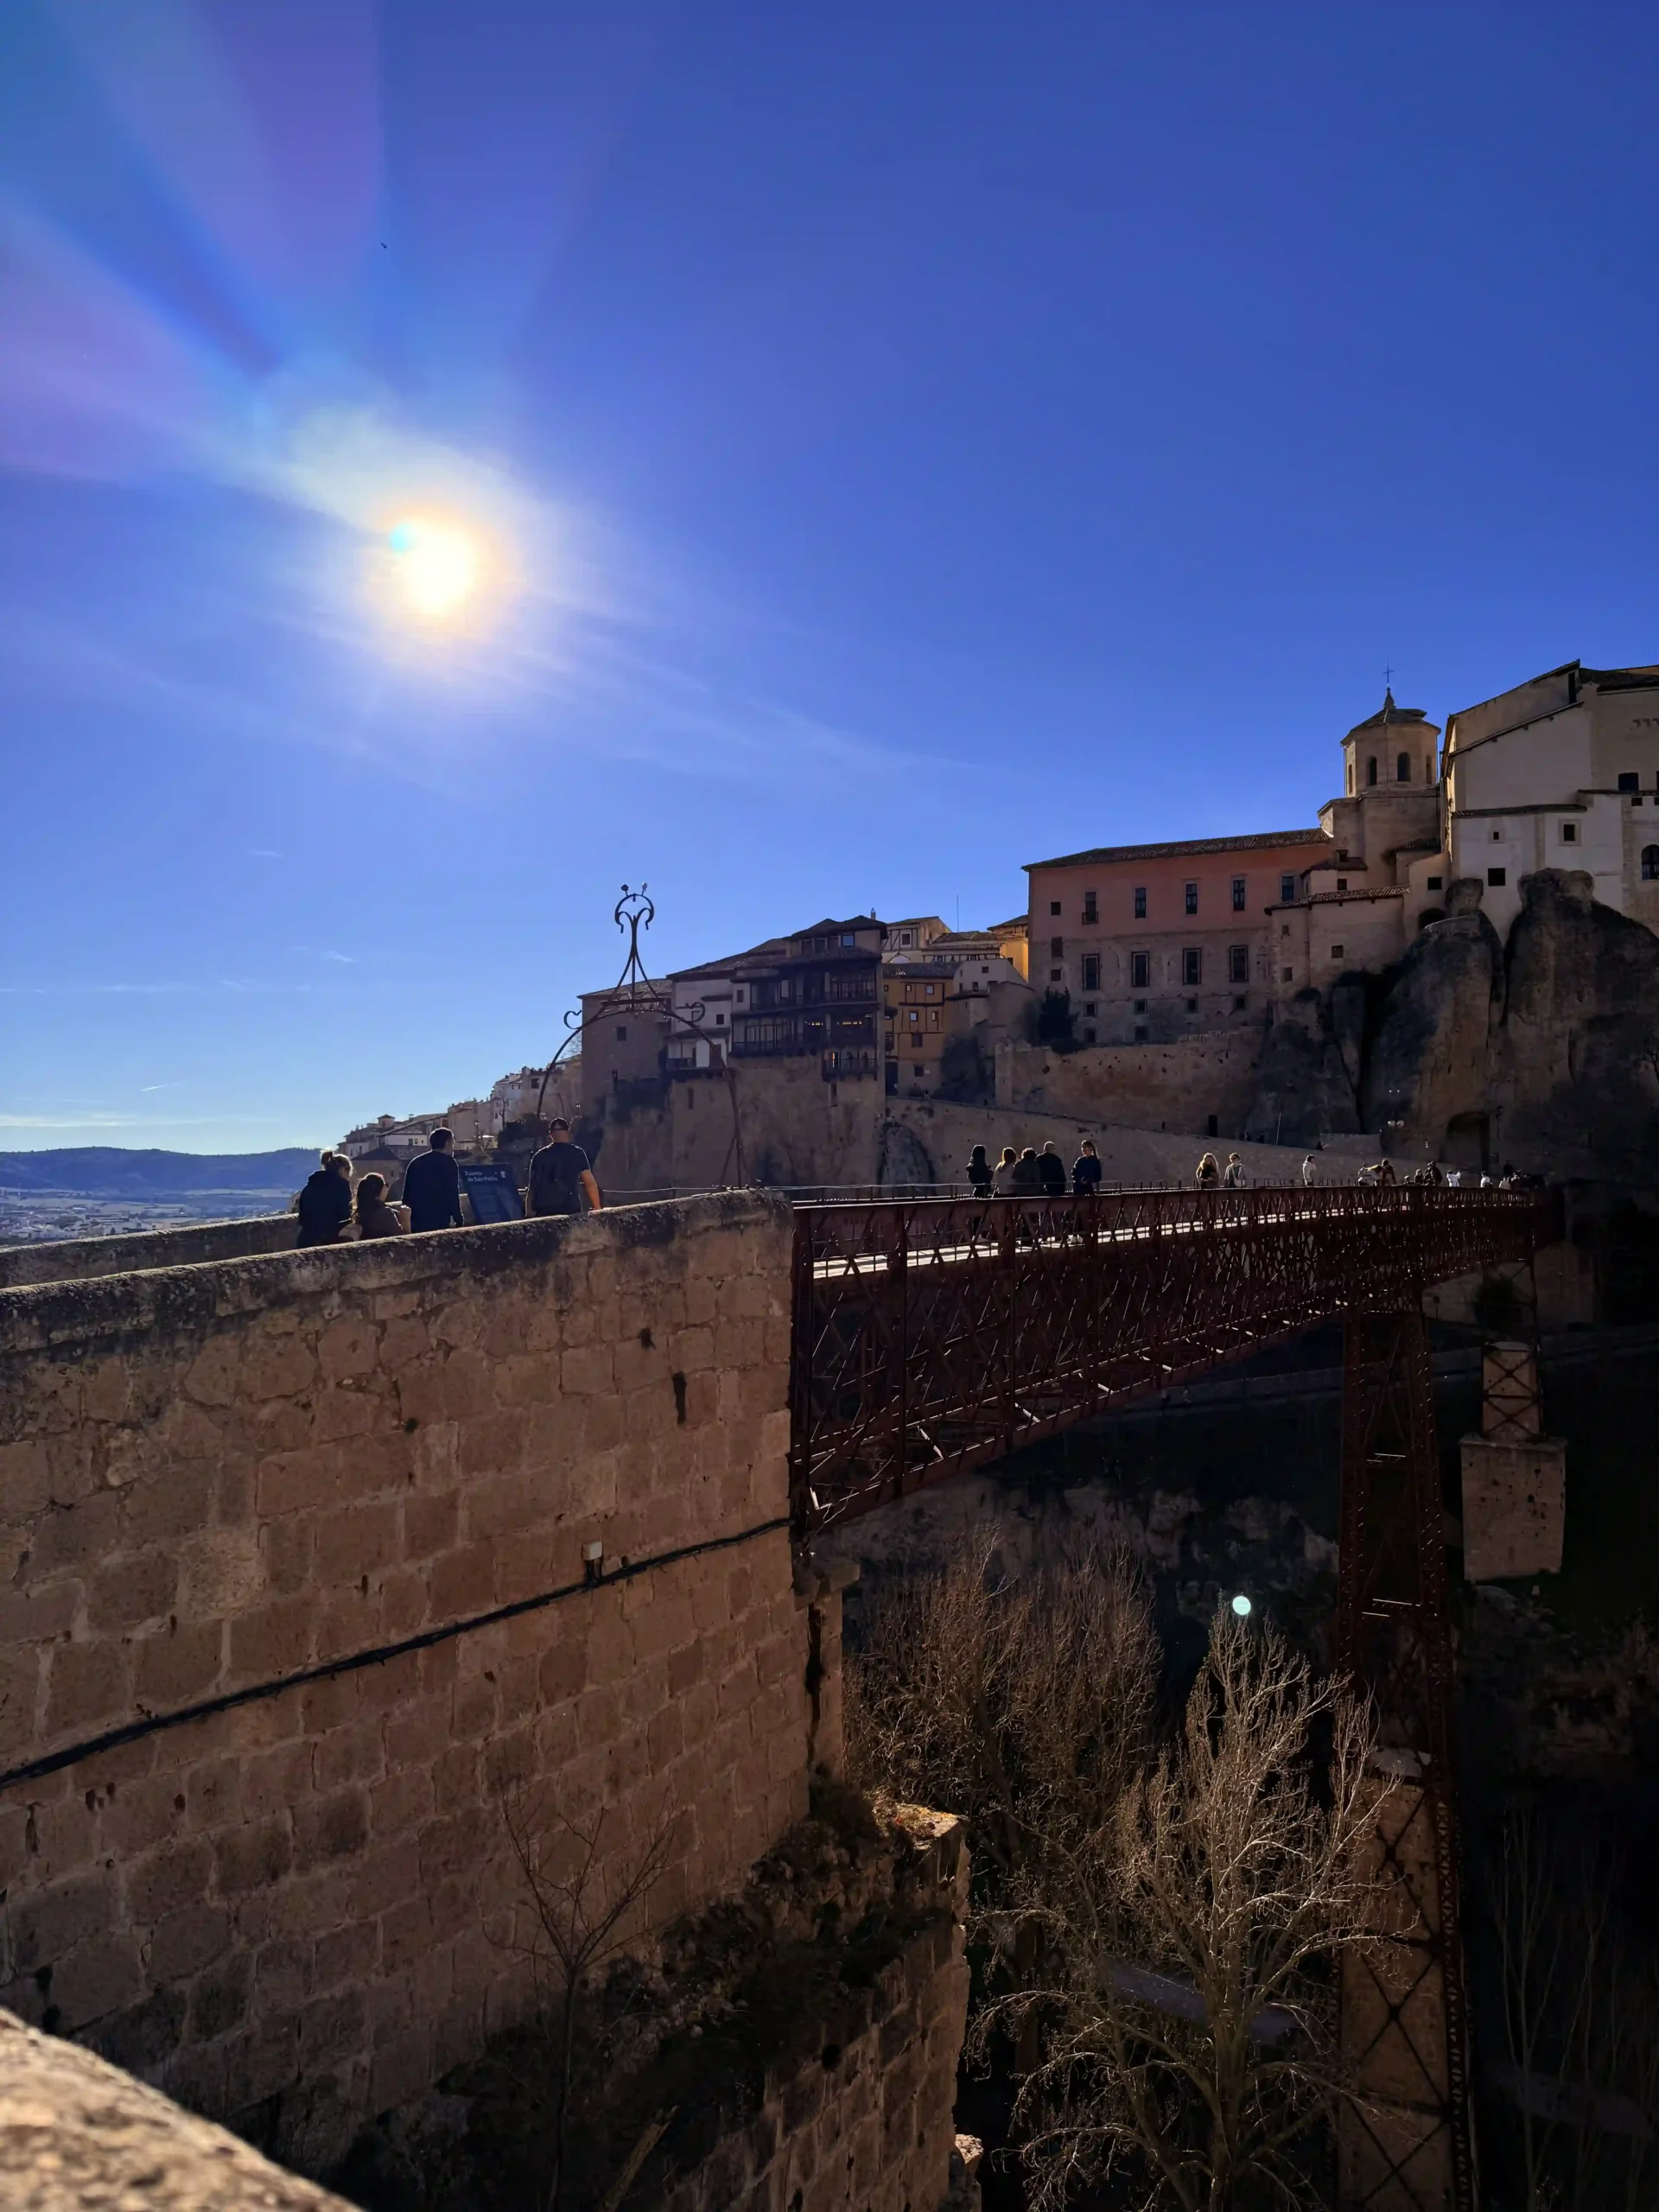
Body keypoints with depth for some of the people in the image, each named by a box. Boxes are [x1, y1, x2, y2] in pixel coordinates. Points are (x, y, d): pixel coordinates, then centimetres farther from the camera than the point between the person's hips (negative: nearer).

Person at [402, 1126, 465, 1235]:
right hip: (438, 1222, -6)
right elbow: (452, 1195, -11)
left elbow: (406, 1195, 17)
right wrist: (459, 1220, -4)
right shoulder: (448, 1162, -3)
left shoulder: (415, 1163, 15)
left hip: (415, 1223, 6)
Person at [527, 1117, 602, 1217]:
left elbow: (532, 1186, 10)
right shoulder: (577, 1153, 3)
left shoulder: (540, 1156, 10)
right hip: (570, 1209, -2)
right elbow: (590, 1183, 1)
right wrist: (597, 1209, 9)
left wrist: (528, 1213, 14)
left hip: (544, 1210, 2)